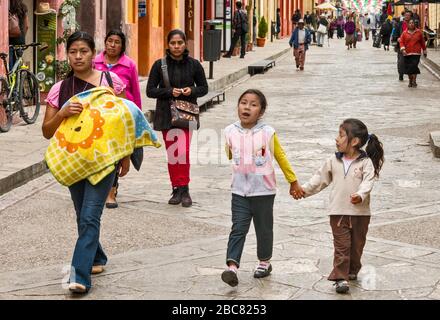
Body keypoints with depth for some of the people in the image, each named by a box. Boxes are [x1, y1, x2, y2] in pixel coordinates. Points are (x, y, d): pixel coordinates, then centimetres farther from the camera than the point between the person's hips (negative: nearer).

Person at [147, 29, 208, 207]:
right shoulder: (160, 65, -1)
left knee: (183, 151, -14)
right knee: (171, 153, 6)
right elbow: (150, 90, -1)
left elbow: (204, 88, 11)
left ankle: (184, 189, -3)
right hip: (166, 113, 1)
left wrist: (192, 90, -11)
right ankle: (177, 189, 17)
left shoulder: (194, 65, 1)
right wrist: (169, 92, -17)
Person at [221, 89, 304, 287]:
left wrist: (293, 182, 6)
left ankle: (264, 262, 31)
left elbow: (281, 157, 1)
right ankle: (232, 267, -13)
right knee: (238, 229, -6)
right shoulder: (230, 132, -5)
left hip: (263, 191, -1)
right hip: (240, 191, 1)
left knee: (264, 229, 12)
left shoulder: (267, 133, -11)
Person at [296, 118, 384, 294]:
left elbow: (368, 182, -19)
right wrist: (305, 189, 5)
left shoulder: (366, 162, -7)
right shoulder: (333, 161, 5)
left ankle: (352, 270, 34)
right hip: (338, 212, 2)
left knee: (357, 245, 14)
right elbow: (320, 178, 12)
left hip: (360, 212, -2)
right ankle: (340, 277, -4)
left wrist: (360, 195, -37)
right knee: (341, 246, -3)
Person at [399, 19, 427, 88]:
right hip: (407, 53, 2)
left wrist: (424, 50, 18)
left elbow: (422, 42, 13)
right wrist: (403, 49, -17)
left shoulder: (418, 32, 5)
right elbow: (401, 41, -1)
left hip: (416, 53, -2)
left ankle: (414, 81, -10)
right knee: (408, 67, 3)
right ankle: (410, 81, 18)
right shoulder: (404, 33, 5)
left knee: (414, 66, -14)